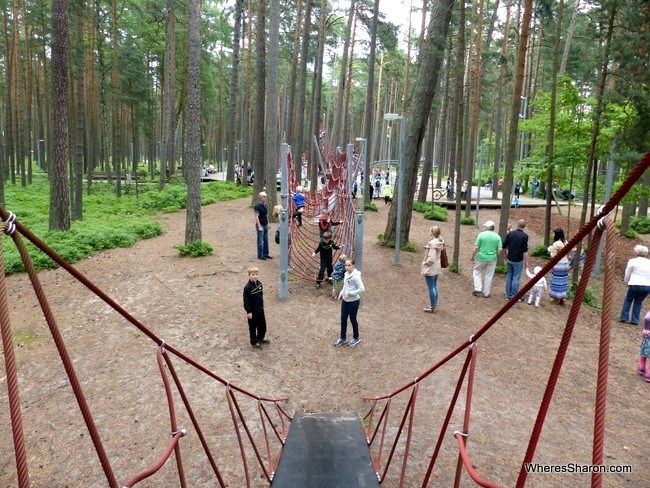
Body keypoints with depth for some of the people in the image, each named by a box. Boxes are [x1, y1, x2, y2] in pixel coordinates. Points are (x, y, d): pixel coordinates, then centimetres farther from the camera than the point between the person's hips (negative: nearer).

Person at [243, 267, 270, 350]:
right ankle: (253, 343, 28)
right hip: (252, 311, -6)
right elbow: (246, 300, -18)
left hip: (260, 310, 6)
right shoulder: (247, 287, -22)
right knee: (253, 327, 11)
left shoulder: (259, 283, -3)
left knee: (262, 325, 19)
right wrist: (248, 311, -16)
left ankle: (260, 339, 42)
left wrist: (262, 305, 14)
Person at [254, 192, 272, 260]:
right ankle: (260, 255, 7)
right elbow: (256, 217, -16)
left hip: (265, 225, 8)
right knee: (260, 241, -1)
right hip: (260, 226, -8)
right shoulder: (257, 206, -14)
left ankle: (266, 254, 22)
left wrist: (267, 224, 15)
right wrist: (259, 226, -19)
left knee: (266, 241, 13)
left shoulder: (264, 205, 10)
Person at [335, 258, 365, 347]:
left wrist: (351, 293, -23)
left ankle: (356, 338, 31)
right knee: (343, 319, 14)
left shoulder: (355, 276, -23)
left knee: (353, 320, 9)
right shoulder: (346, 274, 2)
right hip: (345, 300, 7)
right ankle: (342, 338, 30)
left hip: (353, 302, -7)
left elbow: (362, 289, -26)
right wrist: (341, 293, 6)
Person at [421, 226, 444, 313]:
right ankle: (434, 304, 32)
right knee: (435, 286, 19)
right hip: (437, 267, 9)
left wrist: (425, 263, -12)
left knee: (431, 287, 1)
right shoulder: (439, 242, 2)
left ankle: (432, 307, 10)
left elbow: (431, 258, -27)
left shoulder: (432, 243, -24)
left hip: (430, 268, -9)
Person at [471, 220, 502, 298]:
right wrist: (495, 254, 13)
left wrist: (472, 257, 0)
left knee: (477, 272, 17)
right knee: (489, 276, 12)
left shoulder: (481, 235, -9)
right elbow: (499, 249, -6)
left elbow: (476, 248, -11)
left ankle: (478, 289, 7)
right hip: (492, 259, 2)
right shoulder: (497, 236, -2)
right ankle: (486, 293, 18)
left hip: (481, 258, -2)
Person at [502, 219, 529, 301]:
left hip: (510, 259, 4)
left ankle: (508, 295, 18)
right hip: (518, 260, -4)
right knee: (516, 278, 1)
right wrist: (526, 261, -8)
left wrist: (505, 256, 18)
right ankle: (514, 297, 6)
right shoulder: (524, 236, -13)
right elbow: (525, 250, -15)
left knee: (509, 277, 12)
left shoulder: (510, 233, -1)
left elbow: (504, 247, 3)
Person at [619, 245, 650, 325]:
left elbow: (627, 274, 4)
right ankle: (635, 320, 17)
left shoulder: (633, 261, -4)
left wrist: (627, 282, 21)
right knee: (638, 301, 19)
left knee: (628, 299, 17)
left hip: (635, 285, -3)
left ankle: (624, 317, 13)